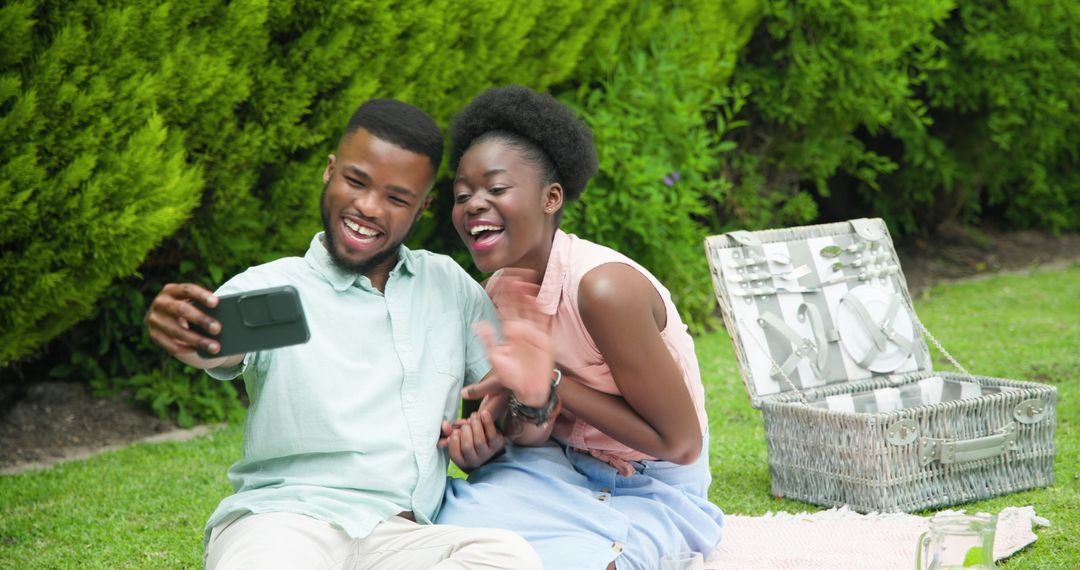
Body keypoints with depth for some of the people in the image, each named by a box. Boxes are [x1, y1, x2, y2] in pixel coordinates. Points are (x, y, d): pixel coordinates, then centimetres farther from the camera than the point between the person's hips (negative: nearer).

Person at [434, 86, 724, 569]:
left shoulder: (605, 288, -25)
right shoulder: (499, 292, -2)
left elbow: (681, 443, -19)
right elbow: (536, 427, 7)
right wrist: (482, 437, -16)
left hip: (648, 494, -5)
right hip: (560, 471, 5)